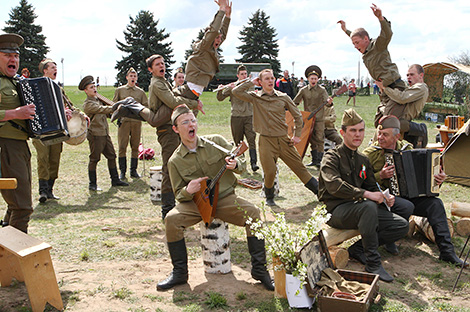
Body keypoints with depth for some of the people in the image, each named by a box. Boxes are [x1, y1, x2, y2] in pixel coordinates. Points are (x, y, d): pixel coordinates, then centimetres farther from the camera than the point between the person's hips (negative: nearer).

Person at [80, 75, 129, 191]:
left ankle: (115, 180, 19)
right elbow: (102, 109, -23)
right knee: (94, 159, -3)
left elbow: (106, 113, 23)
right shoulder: (88, 104, -10)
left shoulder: (98, 100, 18)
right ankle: (92, 184, 6)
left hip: (105, 133, 9)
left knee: (112, 156, 10)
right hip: (95, 135, -8)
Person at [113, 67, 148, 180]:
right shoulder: (119, 90, 12)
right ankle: (122, 172, 3)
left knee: (135, 147, 3)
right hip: (124, 121, -1)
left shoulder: (141, 92, 14)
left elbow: (146, 106, 13)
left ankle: (133, 171, 11)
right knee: (122, 147, -4)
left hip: (137, 121, 1)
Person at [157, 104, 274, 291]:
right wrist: (188, 191, -19)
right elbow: (179, 194, 5)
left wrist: (235, 165, -21)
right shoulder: (175, 161, 0)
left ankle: (259, 269, -12)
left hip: (225, 198, 0)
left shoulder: (216, 141, 1)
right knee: (172, 219, -26)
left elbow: (242, 165, 4)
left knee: (253, 213, -26)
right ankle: (179, 272, -8)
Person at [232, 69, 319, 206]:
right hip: (266, 141, -2)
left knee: (299, 167, 6)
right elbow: (236, 91, -10)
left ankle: (320, 191, 15)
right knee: (270, 172, -7)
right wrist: (252, 82, -3)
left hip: (284, 140, 2)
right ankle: (269, 198, 19)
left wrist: (297, 135, 8)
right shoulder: (255, 97, 2)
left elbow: (297, 115, 13)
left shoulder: (283, 97, 5)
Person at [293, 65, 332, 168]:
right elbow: (294, 103, 10)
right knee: (312, 140, 8)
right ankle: (314, 160, 15)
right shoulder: (303, 90, 5)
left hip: (319, 119, -2)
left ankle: (319, 160, -2)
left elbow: (326, 99, -16)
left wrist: (329, 101, -39)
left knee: (319, 139, -6)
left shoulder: (321, 90, -1)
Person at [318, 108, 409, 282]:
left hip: (359, 208, 7)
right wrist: (366, 194, -29)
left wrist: (384, 197, 1)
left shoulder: (363, 160, 18)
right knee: (368, 206, -38)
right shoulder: (332, 157, -6)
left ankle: (359, 248, 0)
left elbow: (371, 186, 24)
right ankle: (373, 264, -26)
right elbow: (334, 186, -24)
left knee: (402, 226, -7)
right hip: (336, 211, -7)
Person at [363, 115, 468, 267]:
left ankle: (446, 251, -15)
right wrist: (381, 176, -22)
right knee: (407, 207, -34)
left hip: (408, 196, 5)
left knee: (435, 203, -19)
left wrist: (438, 178, 1)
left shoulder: (407, 148, 9)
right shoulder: (370, 153, -5)